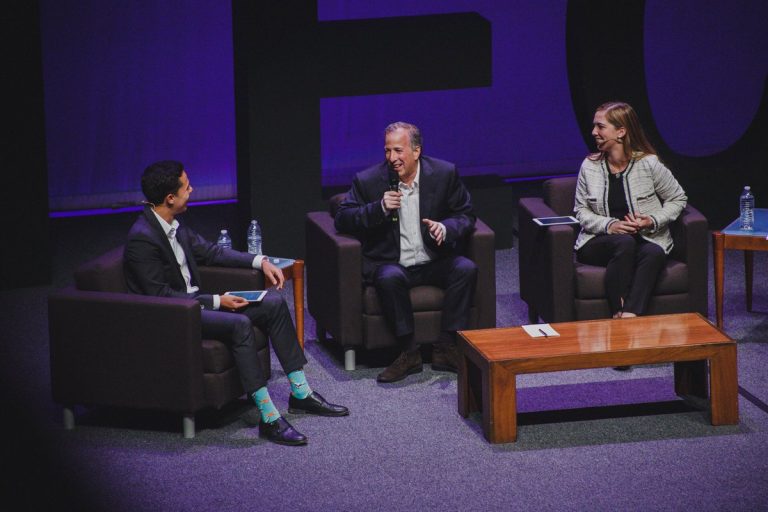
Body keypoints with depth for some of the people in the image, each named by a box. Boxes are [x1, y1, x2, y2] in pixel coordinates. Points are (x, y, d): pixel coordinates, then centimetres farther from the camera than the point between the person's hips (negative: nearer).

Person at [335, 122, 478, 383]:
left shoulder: (444, 173, 0)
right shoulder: (368, 180, -4)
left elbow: (466, 216, 5)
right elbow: (343, 220, -4)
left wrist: (446, 228, -18)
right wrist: (380, 208, -20)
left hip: (434, 261, 2)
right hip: (391, 263, -2)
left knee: (466, 269, -26)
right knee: (390, 279, -35)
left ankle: (446, 348, -22)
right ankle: (409, 352, -25)